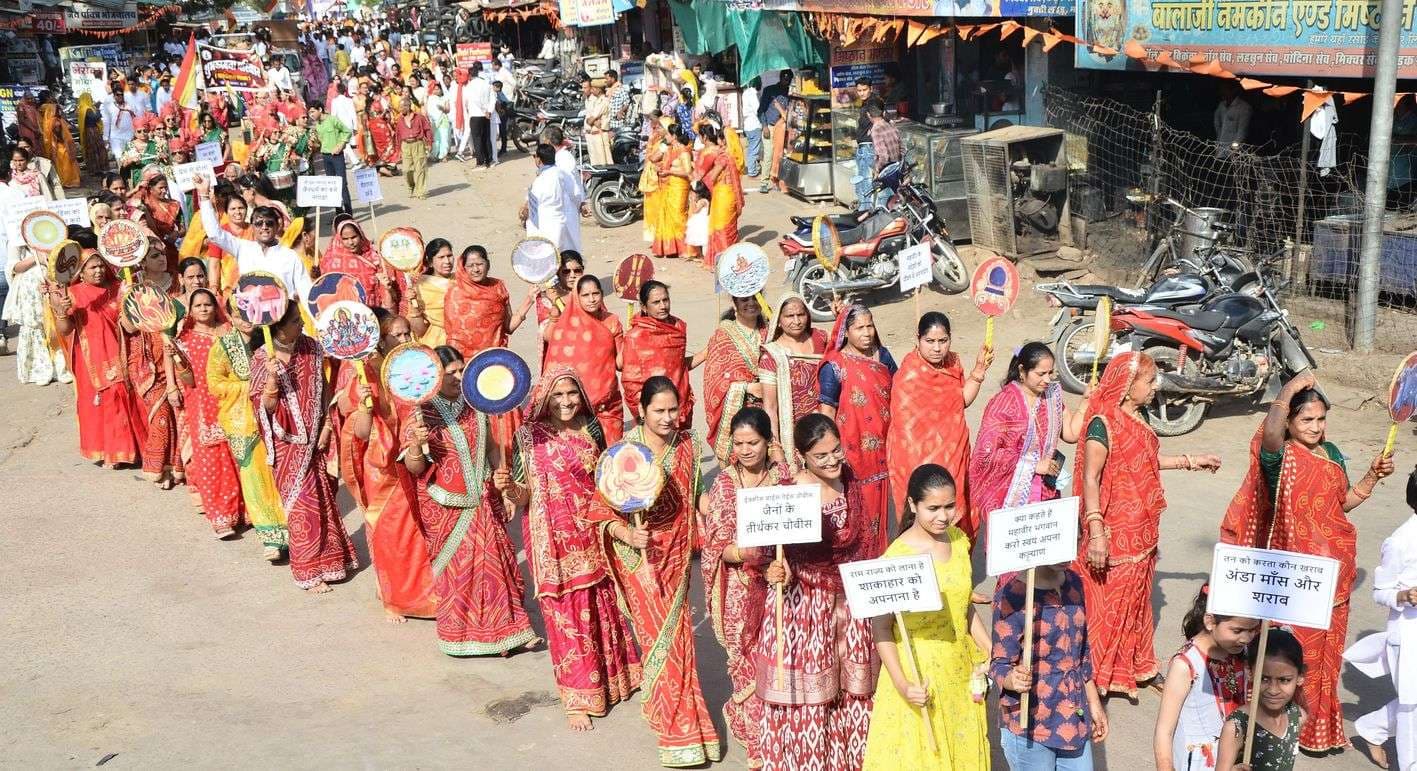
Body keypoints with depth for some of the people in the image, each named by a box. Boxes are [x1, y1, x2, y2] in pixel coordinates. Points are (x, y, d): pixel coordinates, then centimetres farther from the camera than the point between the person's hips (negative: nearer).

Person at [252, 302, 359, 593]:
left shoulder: (311, 348, -2)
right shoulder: (263, 359, -15)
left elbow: (323, 389, 5)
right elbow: (266, 407, -16)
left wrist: (327, 425, -1)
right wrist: (272, 377, -31)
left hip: (314, 437, 4)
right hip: (288, 442, -4)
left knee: (323, 498, 14)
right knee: (302, 504, 1)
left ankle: (328, 560, 31)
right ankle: (309, 571, 13)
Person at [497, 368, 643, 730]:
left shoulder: (590, 428, 0)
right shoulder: (529, 436, -10)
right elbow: (524, 496, -9)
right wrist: (507, 486, -28)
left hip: (593, 535, 4)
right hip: (554, 540, -3)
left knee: (602, 607, 16)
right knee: (566, 615, 3)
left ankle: (610, 677, 37)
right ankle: (578, 699, 17)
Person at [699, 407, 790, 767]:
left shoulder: (784, 477, -3)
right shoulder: (723, 484, -7)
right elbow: (716, 547, -11)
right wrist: (742, 553, -29)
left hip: (778, 583, 1)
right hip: (741, 591, -1)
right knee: (750, 665, 6)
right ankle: (758, 741, 24)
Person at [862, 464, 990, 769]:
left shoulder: (958, 539, 0)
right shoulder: (898, 557, -20)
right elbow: (881, 628, -16)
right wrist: (901, 684, -23)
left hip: (960, 670, 6)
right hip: (919, 674, -6)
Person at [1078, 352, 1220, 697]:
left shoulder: (1135, 418, 8)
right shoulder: (1103, 423, -19)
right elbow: (1090, 478, -23)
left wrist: (1192, 460, 29)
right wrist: (1096, 531, -29)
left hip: (1141, 532, 9)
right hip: (1115, 533, -9)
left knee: (1136, 598, 19)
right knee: (1109, 603, 1)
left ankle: (1133, 665, 33)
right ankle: (1100, 675, 13)